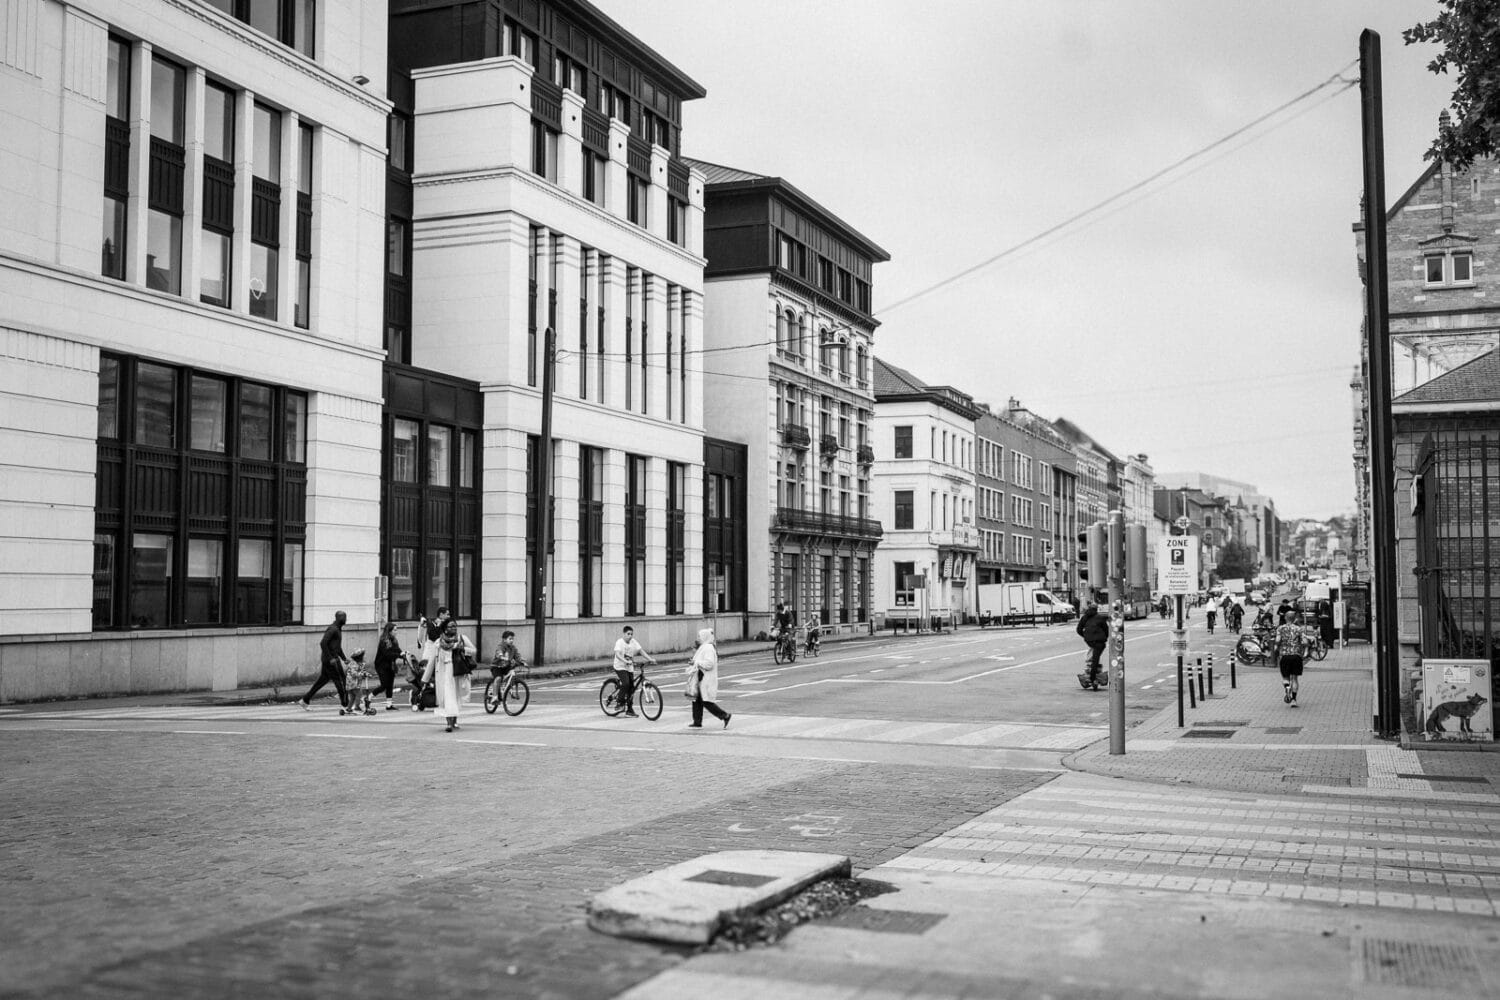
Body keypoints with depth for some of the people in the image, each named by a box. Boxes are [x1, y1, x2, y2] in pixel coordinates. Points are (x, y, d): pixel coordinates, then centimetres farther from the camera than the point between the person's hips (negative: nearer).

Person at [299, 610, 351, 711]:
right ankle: (344, 705, -2)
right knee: (340, 681, -6)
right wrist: (330, 658, -23)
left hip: (333, 659, 10)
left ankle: (305, 700, 18)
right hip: (330, 660, -10)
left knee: (322, 680, 13)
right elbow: (323, 644, -22)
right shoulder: (332, 629, -14)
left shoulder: (338, 630, 18)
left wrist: (344, 658, 18)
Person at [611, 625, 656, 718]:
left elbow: (641, 651, -3)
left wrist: (650, 659, -15)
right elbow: (617, 654, -28)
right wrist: (625, 661, -42)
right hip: (620, 666, -6)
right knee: (626, 683, -25)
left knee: (631, 688, 5)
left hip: (630, 668, 6)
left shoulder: (633, 642, 2)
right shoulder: (619, 642, -14)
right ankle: (620, 703, -10)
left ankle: (629, 709, 15)